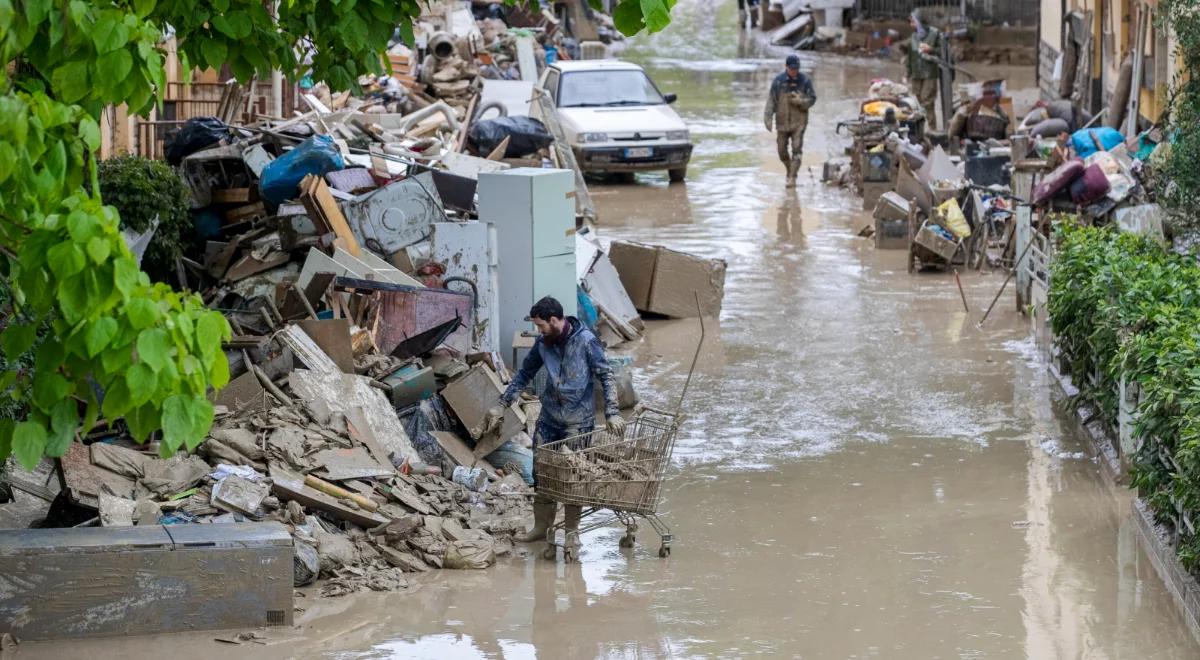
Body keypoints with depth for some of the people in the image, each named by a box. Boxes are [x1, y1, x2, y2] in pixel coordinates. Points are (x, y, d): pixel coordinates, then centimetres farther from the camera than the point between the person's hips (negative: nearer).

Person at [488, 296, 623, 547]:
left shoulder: (585, 341, -14)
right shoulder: (543, 343, 2)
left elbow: (606, 376, -12)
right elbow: (525, 374, 13)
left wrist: (612, 412, -20)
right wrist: (501, 406, 11)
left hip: (578, 420, -5)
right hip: (549, 417, 5)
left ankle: (572, 530, 12)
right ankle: (541, 525, 18)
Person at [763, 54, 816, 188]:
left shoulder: (804, 81, -2)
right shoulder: (778, 81, -2)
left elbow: (812, 99, 1)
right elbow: (771, 100, -1)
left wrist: (799, 101, -19)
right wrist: (768, 118, -9)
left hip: (799, 122, -2)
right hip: (782, 121, 2)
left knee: (796, 150, -10)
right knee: (782, 150, 9)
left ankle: (792, 177, -8)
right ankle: (790, 171, 34)